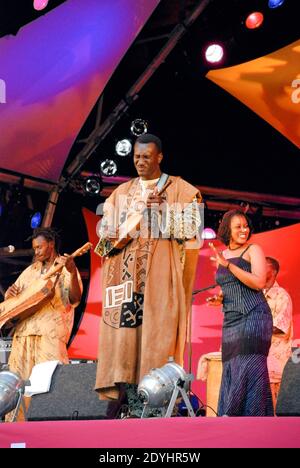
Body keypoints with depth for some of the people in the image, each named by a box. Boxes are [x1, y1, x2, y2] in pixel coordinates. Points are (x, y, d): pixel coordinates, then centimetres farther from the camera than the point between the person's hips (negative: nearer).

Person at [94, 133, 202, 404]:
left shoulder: (179, 189, 8)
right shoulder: (121, 192, 20)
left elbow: (191, 226, -2)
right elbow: (106, 232, 17)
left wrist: (162, 210, -12)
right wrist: (115, 237, -6)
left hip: (161, 270, -3)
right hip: (126, 270, 4)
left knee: (158, 325, -12)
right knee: (122, 323, -6)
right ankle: (117, 387, -6)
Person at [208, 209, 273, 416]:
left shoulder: (253, 250, -1)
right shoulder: (221, 255, 17)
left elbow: (259, 283, -14)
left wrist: (228, 265, -17)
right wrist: (218, 299, 4)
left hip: (253, 317, -6)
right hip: (231, 321, 6)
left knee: (250, 368, -13)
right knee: (232, 370, 3)